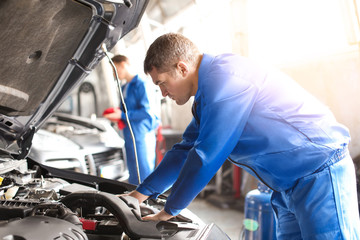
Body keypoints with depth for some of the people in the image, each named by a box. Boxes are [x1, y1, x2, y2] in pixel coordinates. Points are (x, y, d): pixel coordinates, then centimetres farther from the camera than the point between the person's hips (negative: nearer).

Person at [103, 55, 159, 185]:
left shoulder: (142, 84, -10)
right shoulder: (124, 88, 20)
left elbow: (147, 112, -17)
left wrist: (123, 115, -15)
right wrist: (117, 116, 8)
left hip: (142, 137, -9)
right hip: (129, 138, 9)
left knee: (144, 175, -6)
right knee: (134, 178, 14)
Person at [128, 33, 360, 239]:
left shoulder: (225, 76, -21)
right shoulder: (207, 96, 13)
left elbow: (206, 157, -20)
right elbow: (186, 150, 21)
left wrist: (170, 210, -8)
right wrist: (143, 192, 20)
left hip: (321, 175, -10)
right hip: (289, 186, 10)